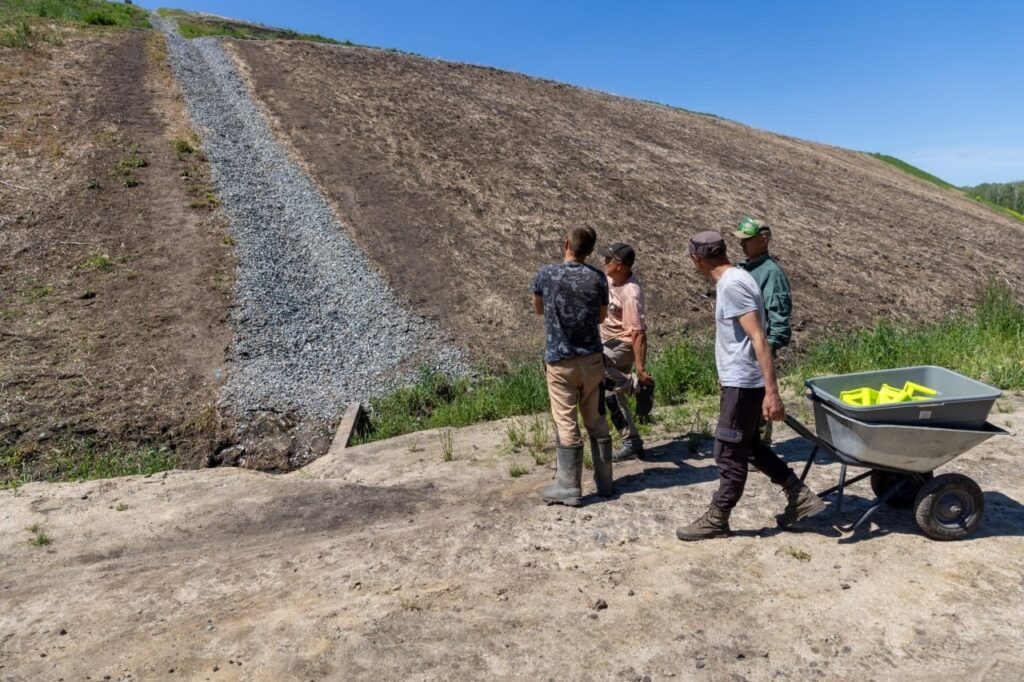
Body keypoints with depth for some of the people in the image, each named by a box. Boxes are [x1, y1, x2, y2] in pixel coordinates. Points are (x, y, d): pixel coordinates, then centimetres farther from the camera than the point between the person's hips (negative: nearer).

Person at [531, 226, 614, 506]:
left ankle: (569, 487, 11)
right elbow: (601, 317, 10)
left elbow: (538, 309, 8)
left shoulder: (546, 274, -9)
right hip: (592, 359, 3)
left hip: (559, 361, -3)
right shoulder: (597, 278, -4)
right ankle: (604, 482, 23)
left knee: (566, 425, 4)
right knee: (597, 422, 13)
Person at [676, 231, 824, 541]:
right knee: (749, 445, 21)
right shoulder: (733, 279, 11)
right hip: (738, 380, 10)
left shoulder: (732, 285, -20)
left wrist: (772, 391, -27)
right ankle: (801, 497, 28)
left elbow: (758, 339, -25)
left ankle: (717, 520, 16)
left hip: (742, 383, -10)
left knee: (729, 454, 2)